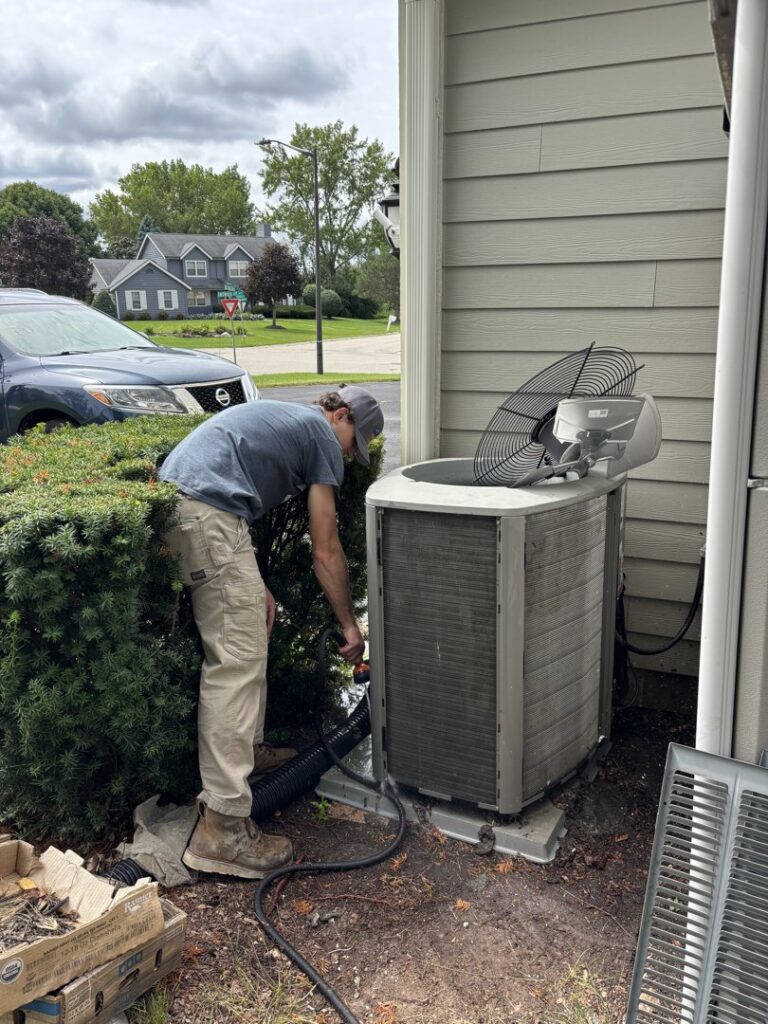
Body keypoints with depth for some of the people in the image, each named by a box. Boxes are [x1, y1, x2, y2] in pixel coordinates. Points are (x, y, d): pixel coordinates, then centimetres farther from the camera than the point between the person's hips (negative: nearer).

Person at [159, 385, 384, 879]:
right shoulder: (322, 435, 6)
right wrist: (350, 624, 16)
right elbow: (326, 551, 5)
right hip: (205, 512, -10)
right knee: (237, 661, -10)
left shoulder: (280, 421, 32)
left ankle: (249, 749, 36)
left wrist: (254, 586, 18)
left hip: (171, 500, 10)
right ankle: (222, 826, -9)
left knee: (248, 634, 23)